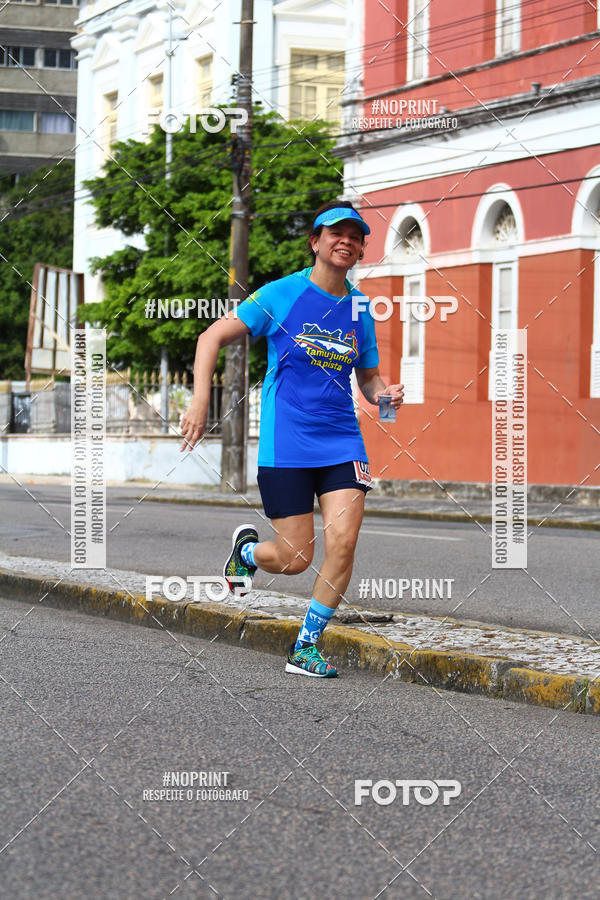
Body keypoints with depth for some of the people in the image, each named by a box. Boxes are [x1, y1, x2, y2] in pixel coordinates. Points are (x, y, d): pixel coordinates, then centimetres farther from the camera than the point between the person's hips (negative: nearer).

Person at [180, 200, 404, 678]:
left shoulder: (361, 310, 9)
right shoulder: (282, 294, -4)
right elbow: (213, 337, -2)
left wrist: (384, 393, -3)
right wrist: (200, 402, -12)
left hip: (342, 441, 4)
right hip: (285, 442, -4)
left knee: (343, 542, -12)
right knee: (294, 558, -4)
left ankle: (306, 649, 5)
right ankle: (247, 549, 33)